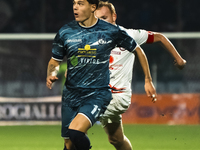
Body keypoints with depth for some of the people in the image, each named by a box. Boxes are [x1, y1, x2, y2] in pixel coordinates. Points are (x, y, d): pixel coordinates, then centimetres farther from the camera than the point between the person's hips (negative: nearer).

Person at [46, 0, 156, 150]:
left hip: (98, 94, -4)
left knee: (75, 131, -29)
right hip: (71, 95, 4)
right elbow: (55, 61, 14)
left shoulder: (111, 31, -6)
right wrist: (51, 75, -9)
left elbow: (138, 50, 9)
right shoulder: (65, 32, 0)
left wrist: (148, 80, 12)